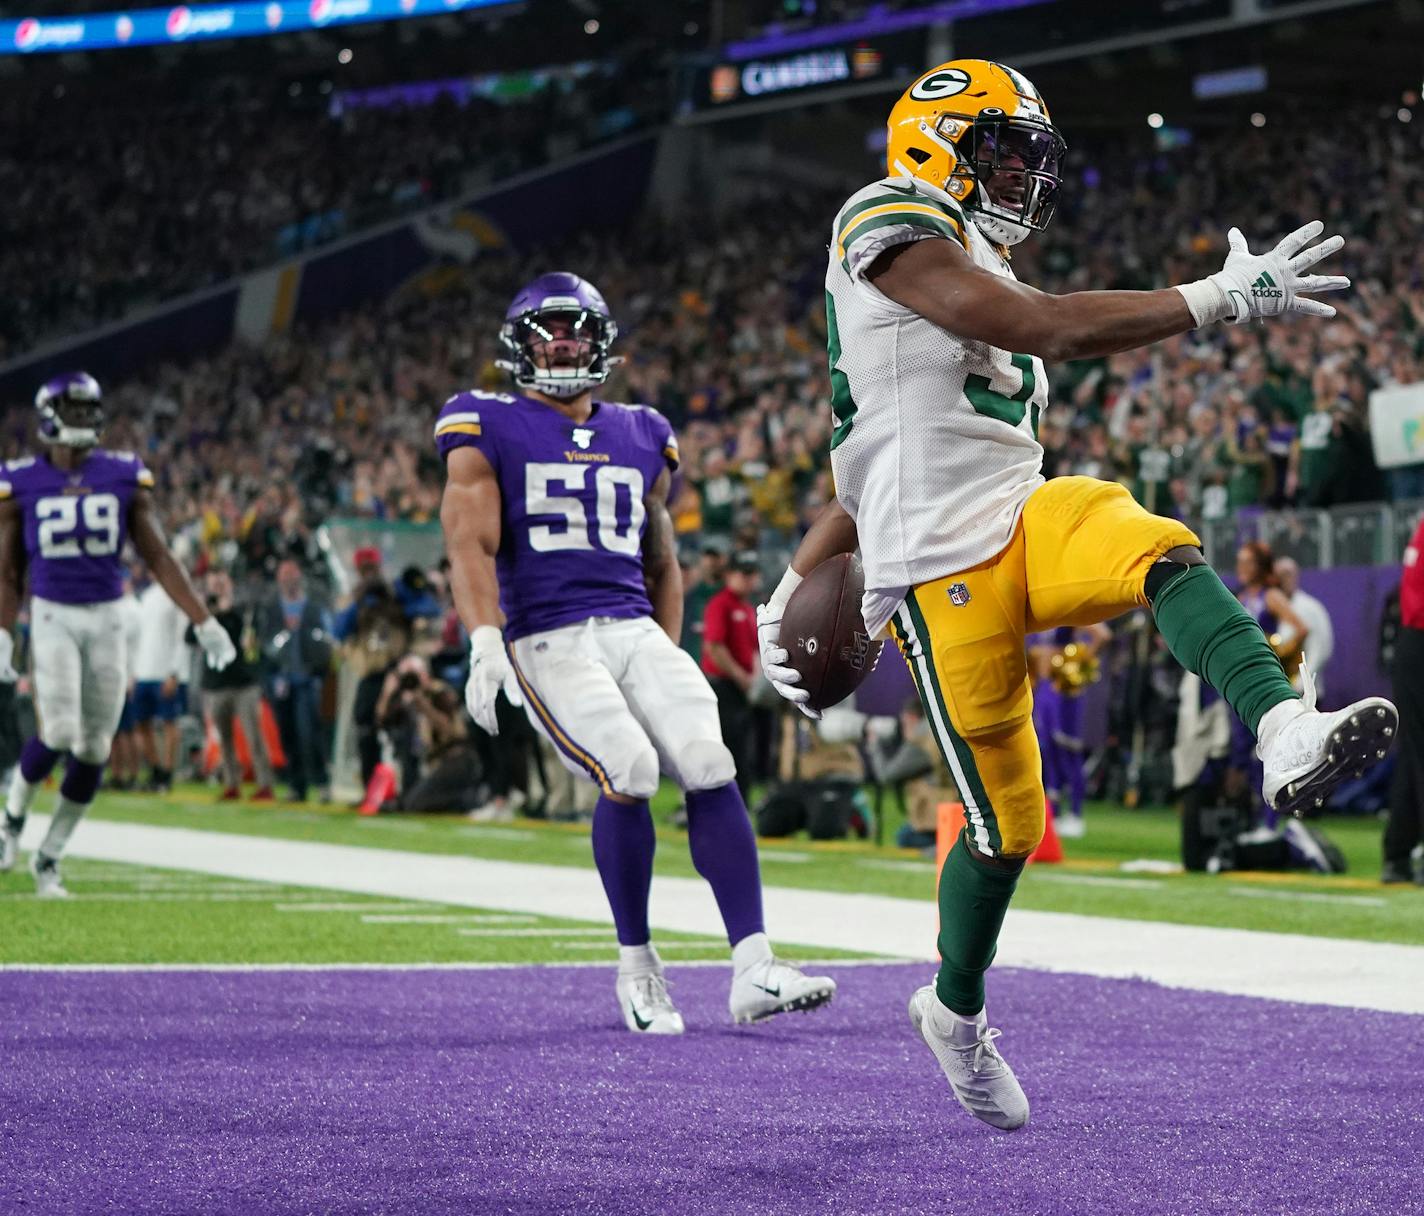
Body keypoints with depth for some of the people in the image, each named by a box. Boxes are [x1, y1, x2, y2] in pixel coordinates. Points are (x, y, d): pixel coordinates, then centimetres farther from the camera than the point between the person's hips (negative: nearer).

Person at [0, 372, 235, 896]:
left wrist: (204, 622, 2)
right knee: (59, 731, -18)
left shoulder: (124, 477, 2)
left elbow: (159, 558, 5)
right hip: (52, 617, -2)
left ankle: (48, 857, 19)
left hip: (107, 618, 2)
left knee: (94, 749, 3)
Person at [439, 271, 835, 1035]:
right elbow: (471, 544, -8)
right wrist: (483, 644, -22)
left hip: (634, 629, 5)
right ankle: (637, 968, -6)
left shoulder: (639, 438, 19)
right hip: (546, 637, -5)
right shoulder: (489, 430, 4)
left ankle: (752, 970, -18)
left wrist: (669, 663, 21)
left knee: (711, 765, -16)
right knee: (630, 771, -25)